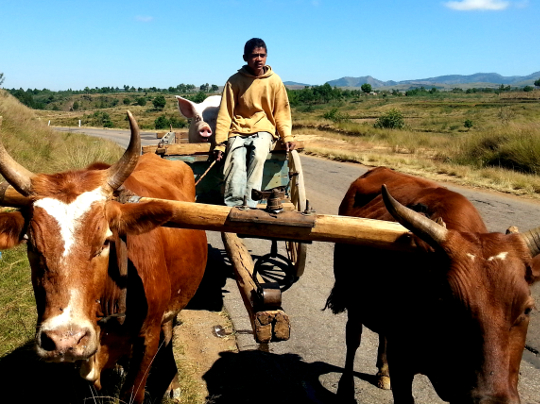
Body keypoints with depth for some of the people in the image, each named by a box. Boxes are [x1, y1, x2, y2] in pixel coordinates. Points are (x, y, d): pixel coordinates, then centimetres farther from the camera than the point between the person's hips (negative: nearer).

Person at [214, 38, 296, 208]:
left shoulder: (274, 81, 3)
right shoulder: (235, 80, 0)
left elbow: (282, 112, 7)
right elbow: (225, 114, 0)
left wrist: (287, 136, -9)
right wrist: (220, 143, -9)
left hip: (263, 130, 0)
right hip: (238, 131, 0)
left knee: (258, 156, -32)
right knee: (236, 162, -28)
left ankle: (250, 205, -33)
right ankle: (232, 207, -32)